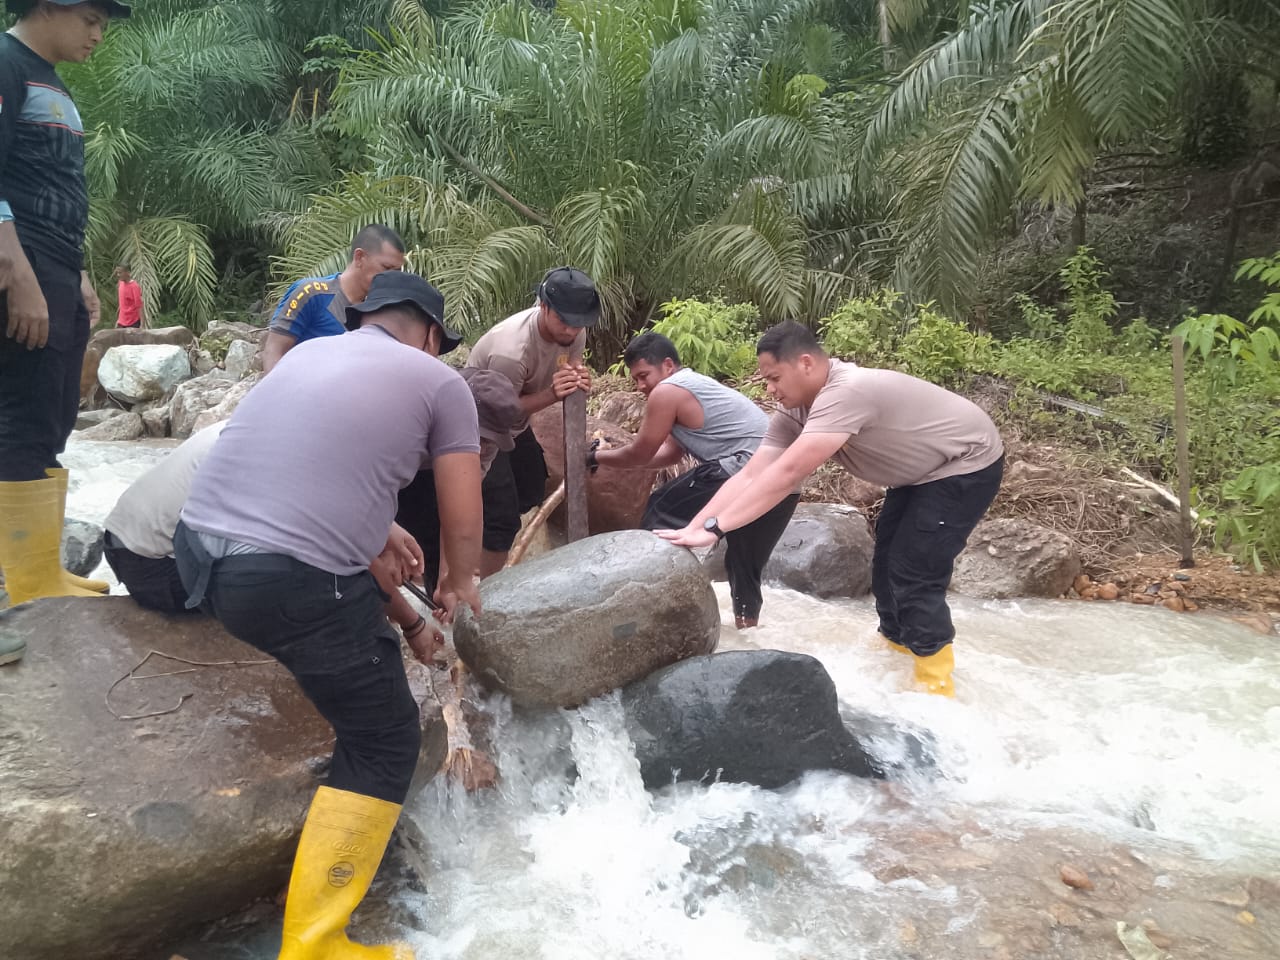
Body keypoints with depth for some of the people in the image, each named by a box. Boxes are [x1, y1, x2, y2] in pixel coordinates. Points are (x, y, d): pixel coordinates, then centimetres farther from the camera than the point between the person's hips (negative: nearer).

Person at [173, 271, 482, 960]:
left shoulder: (309, 352, 21)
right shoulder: (441, 382, 4)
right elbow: (463, 523, 6)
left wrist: (373, 532, 36)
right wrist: (459, 585, 25)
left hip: (195, 548, 8)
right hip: (289, 583, -7)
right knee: (385, 744, 7)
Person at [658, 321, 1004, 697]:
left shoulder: (847, 393, -37)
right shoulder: (793, 415, -9)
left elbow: (787, 474, -42)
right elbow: (750, 476, -13)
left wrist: (714, 529, -42)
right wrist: (692, 528, -22)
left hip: (966, 466, -9)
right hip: (922, 472, 9)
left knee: (915, 575, -10)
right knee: (888, 563, 13)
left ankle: (934, 685, 5)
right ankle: (896, 648, 32)